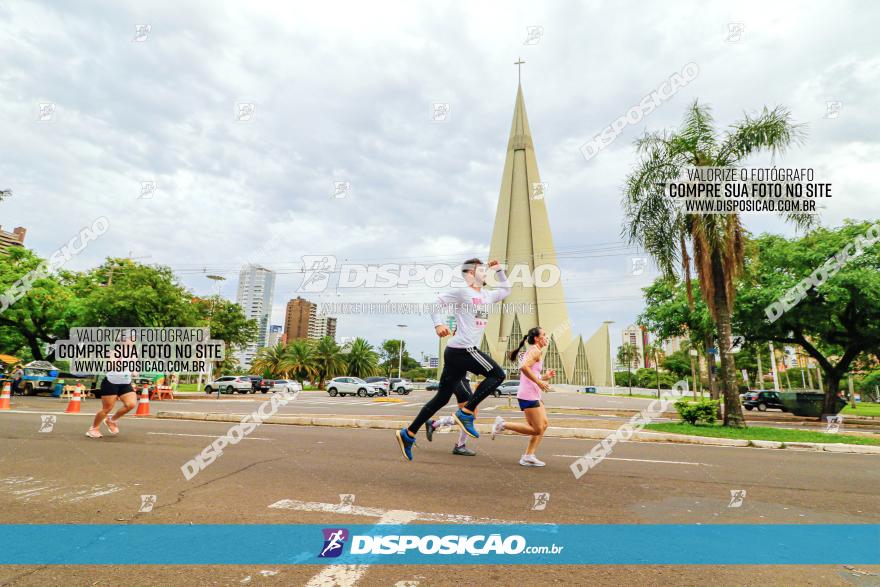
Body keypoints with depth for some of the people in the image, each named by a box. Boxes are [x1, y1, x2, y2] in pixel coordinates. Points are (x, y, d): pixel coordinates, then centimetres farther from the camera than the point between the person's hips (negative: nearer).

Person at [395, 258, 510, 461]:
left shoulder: (486, 295, 21)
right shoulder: (462, 292, -4)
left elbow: (506, 290, 37)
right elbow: (436, 302, -7)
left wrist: (498, 269, 29)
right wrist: (438, 324, -20)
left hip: (456, 352, 9)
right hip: (463, 349, -9)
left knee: (442, 397, 10)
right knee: (497, 374, -4)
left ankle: (408, 434, 13)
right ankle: (465, 413, -6)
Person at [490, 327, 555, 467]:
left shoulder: (532, 351, 21)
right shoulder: (535, 350, -10)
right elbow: (524, 367, -27)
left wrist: (545, 377, 14)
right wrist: (539, 382, -22)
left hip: (533, 395, 10)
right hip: (528, 395, -10)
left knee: (543, 424, 11)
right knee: (537, 430, -6)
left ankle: (528, 456, 14)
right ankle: (503, 424, -1)